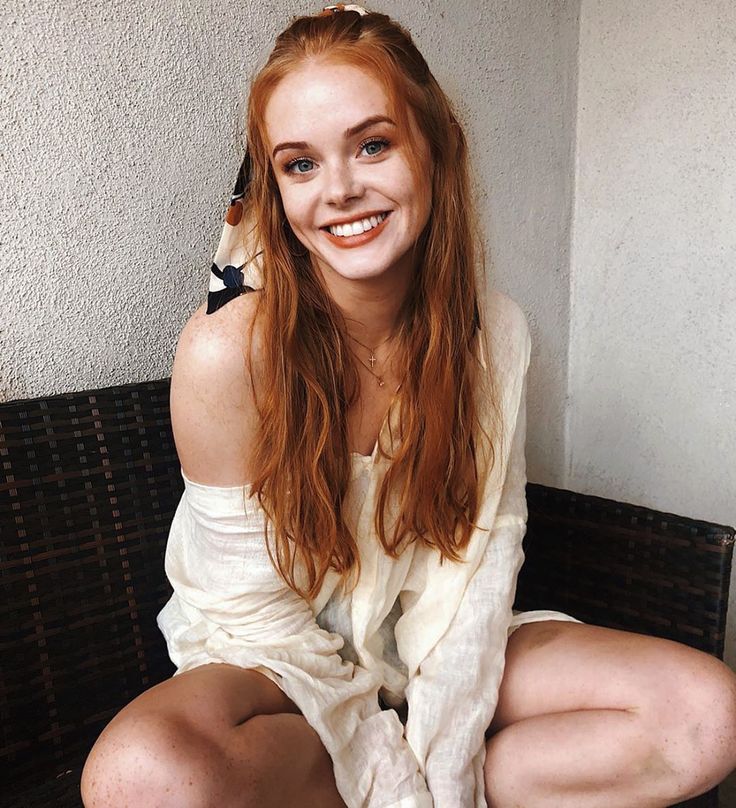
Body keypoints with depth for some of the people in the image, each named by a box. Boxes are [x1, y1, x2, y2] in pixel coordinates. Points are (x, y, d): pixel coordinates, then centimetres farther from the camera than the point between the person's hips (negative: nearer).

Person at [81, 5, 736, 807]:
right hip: (277, 663, -2)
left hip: (432, 652, 3)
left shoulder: (494, 334, -11)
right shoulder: (228, 349, -22)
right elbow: (253, 606, -16)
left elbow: (479, 553, -9)